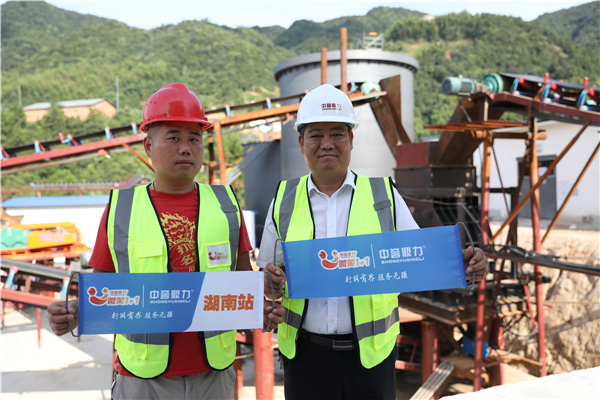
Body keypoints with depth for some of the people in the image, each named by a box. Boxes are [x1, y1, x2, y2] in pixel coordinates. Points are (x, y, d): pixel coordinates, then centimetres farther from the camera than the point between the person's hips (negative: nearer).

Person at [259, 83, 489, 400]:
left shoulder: (384, 194, 2)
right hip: (305, 352, 1)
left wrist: (462, 264, -13)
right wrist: (269, 284, -11)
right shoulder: (284, 199, 4)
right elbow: (267, 270, 10)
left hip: (371, 352, 0)